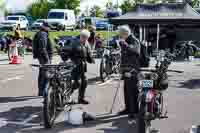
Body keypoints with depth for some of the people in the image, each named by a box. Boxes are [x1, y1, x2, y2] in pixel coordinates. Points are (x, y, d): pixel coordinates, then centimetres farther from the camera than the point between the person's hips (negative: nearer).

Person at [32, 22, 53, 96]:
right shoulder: (43, 34, -16)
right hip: (44, 57, -11)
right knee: (46, 74, -9)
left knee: (41, 74, 15)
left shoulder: (38, 34, 17)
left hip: (41, 57, 11)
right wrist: (47, 58, -22)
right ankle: (43, 92, -8)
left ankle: (41, 91, 24)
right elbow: (42, 48, -23)